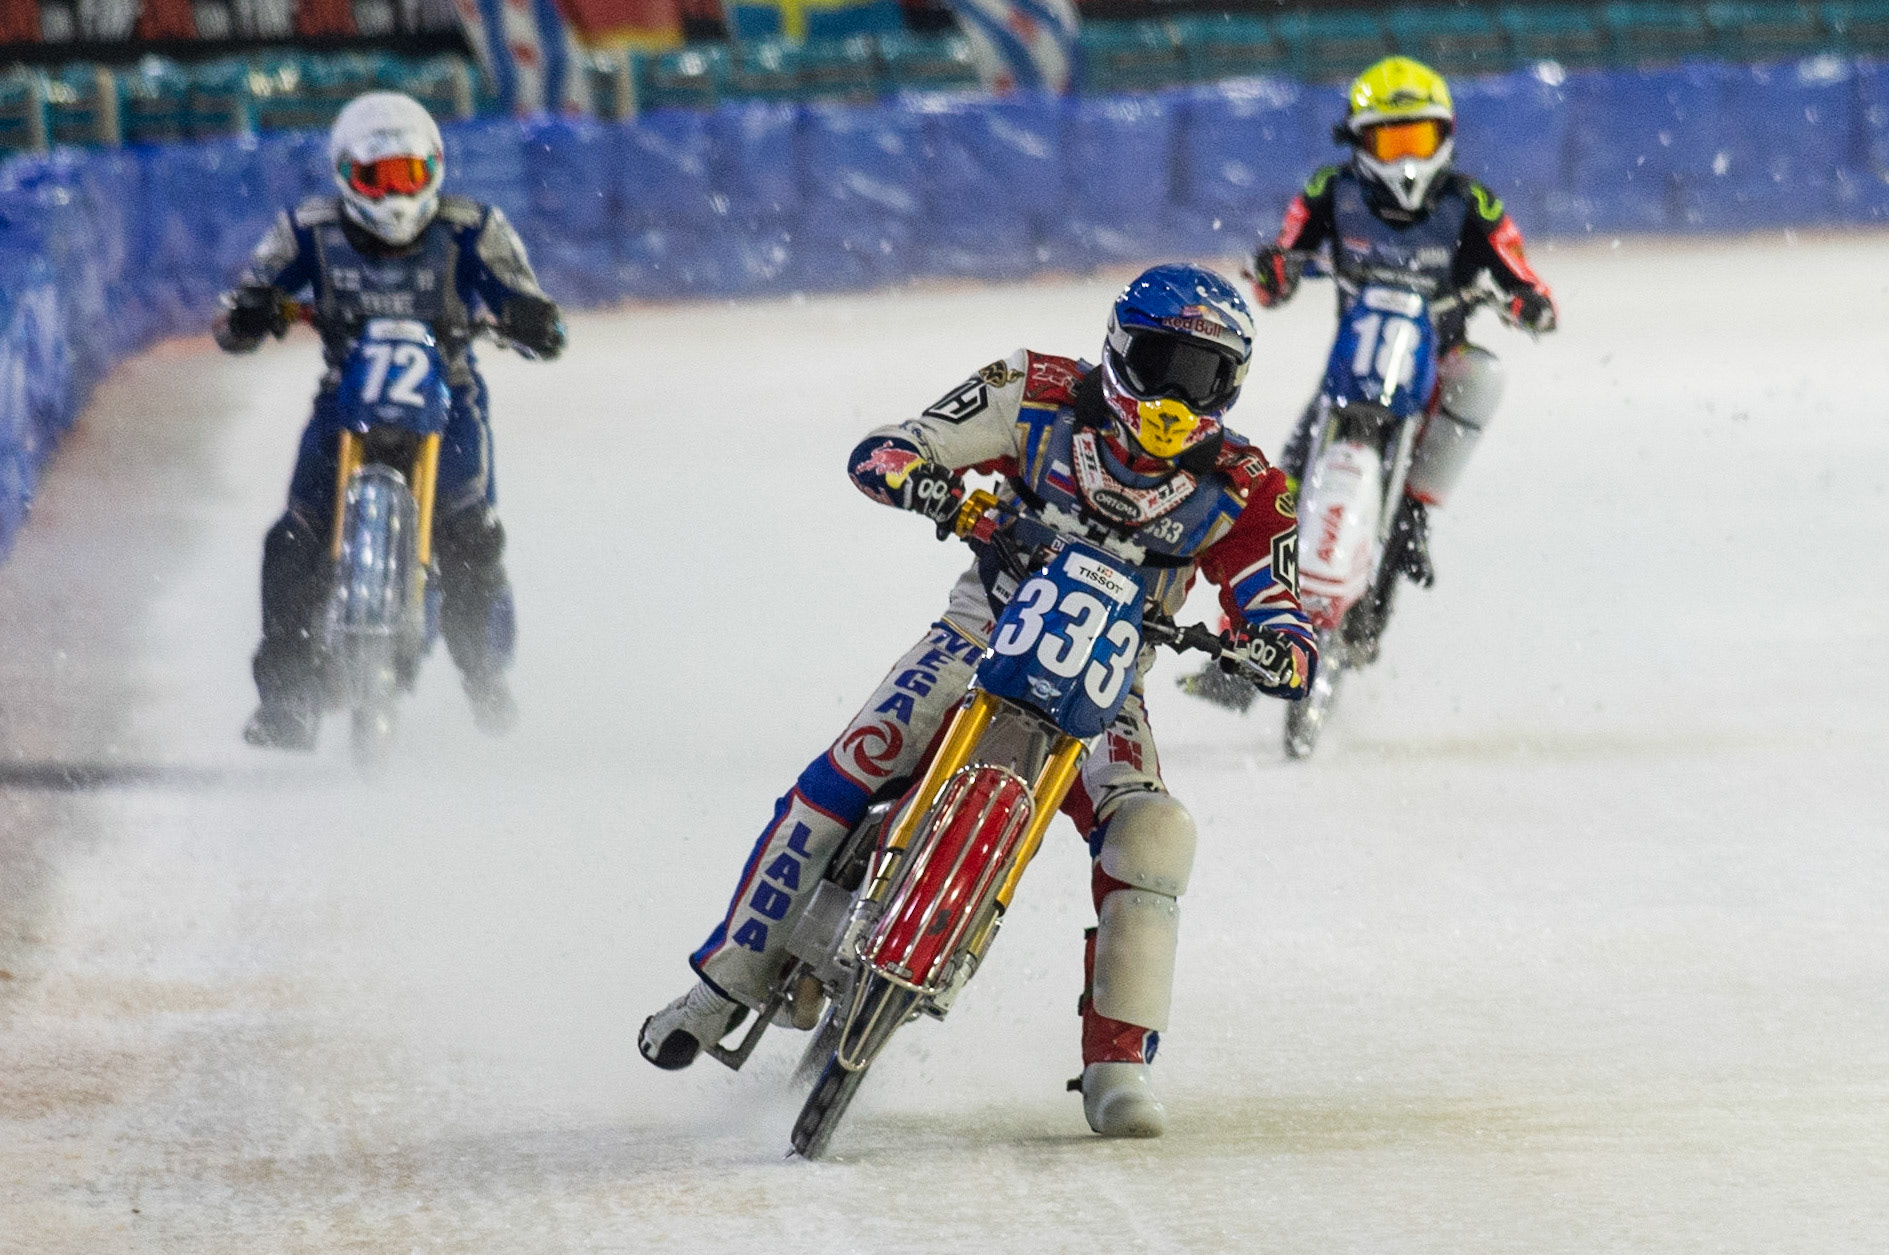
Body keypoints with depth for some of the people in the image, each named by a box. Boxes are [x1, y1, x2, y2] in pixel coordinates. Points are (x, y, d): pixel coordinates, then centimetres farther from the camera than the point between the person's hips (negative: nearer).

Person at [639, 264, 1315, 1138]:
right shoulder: (1041, 396, -12)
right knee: (846, 776, -20)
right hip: (988, 631, -1)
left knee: (1150, 838, -24)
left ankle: (1119, 1065, -15)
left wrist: (1279, 651, -36)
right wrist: (918, 479, -32)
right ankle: (729, 981, -8)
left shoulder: (1239, 490, -10)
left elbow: (1287, 635, -11)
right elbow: (878, 450, -8)